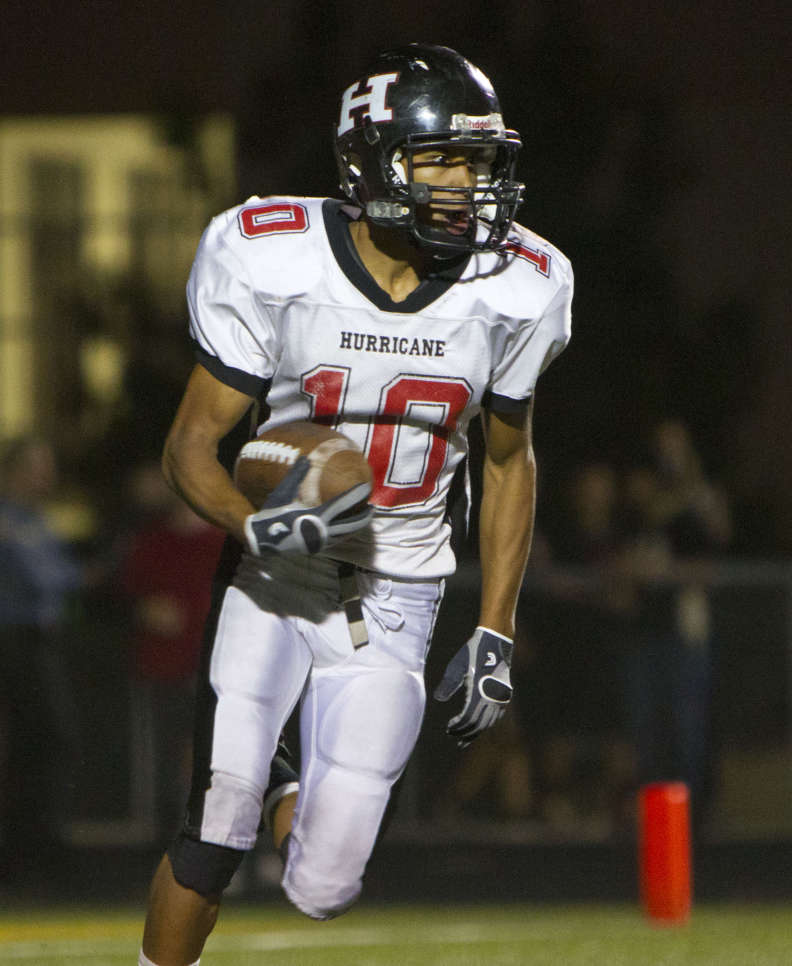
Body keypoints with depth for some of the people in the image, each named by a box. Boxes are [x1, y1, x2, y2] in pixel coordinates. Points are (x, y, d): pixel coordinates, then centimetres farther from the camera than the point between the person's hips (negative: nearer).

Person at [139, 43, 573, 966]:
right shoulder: (273, 264, -14)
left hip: (393, 602, 2)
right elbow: (189, 448, -8)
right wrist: (258, 526, -30)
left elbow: (509, 462, 10)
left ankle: (283, 797, 33)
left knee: (322, 891, -3)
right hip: (272, 578, -2)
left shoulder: (513, 291, -5)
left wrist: (494, 634, 6)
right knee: (216, 826, -20)